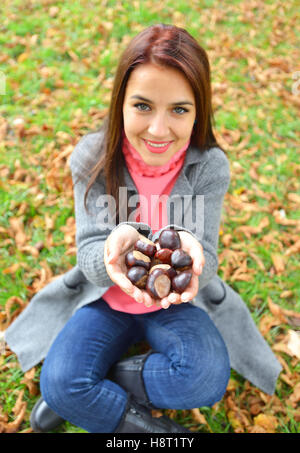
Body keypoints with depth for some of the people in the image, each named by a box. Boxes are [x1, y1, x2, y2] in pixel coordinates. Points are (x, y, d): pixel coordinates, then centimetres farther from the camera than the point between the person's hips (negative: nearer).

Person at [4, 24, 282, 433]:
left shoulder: (210, 166, -17)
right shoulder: (92, 158, -17)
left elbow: (206, 258, -17)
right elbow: (90, 256, -18)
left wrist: (189, 250, -43)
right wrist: (115, 248, -44)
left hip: (178, 301, 1)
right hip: (106, 297, 0)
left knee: (209, 377, -25)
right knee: (59, 382, -22)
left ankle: (95, 394, -4)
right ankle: (140, 423, 1)